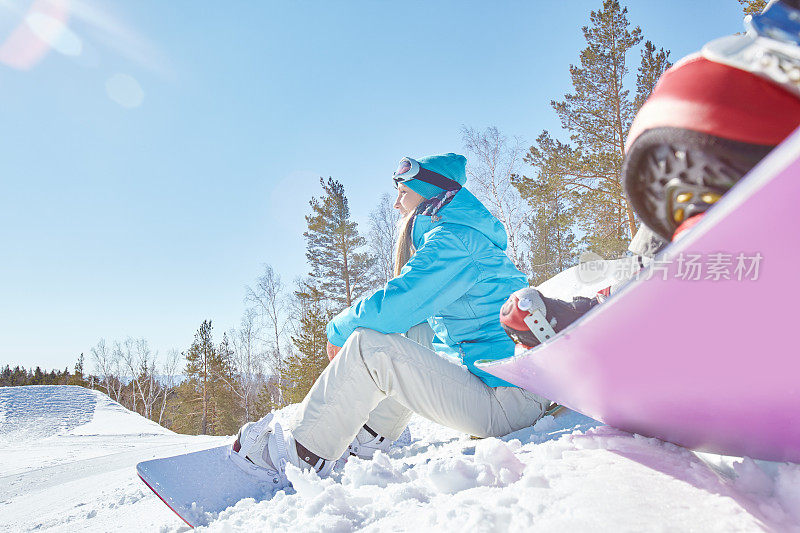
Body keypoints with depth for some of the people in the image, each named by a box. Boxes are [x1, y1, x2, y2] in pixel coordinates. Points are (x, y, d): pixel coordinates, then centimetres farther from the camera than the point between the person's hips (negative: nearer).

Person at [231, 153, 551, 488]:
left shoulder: (454, 239, -13)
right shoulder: (466, 237, 19)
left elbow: (391, 306, -20)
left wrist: (339, 331, -1)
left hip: (507, 402, -10)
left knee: (369, 345, -15)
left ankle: (301, 457, 0)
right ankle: (368, 439, 15)